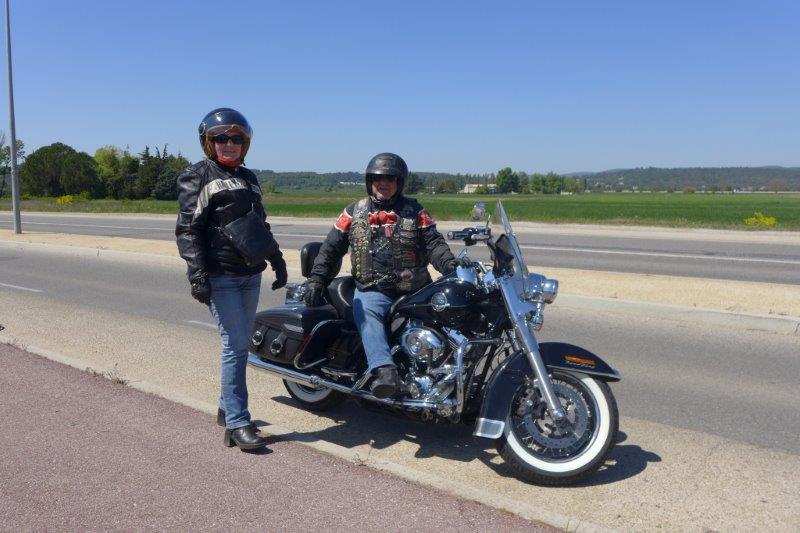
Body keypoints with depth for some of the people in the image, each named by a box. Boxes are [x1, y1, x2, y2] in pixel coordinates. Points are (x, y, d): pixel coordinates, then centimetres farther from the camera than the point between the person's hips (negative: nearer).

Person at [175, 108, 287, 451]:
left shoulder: (248, 177, 19)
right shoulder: (198, 177, -2)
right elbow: (187, 230, -9)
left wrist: (278, 261, 24)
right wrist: (197, 275, -18)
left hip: (251, 274, 7)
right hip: (221, 277, -7)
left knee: (240, 345, 11)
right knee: (235, 346, -9)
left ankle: (227, 409, 25)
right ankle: (237, 424, -3)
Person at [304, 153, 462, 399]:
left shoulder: (414, 211, 12)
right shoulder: (354, 212, 14)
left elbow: (433, 242, 2)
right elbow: (331, 247, 13)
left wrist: (451, 264, -18)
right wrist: (316, 280, 1)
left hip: (414, 292, 2)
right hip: (372, 291, -2)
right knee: (365, 311, -32)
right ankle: (384, 370, -47)